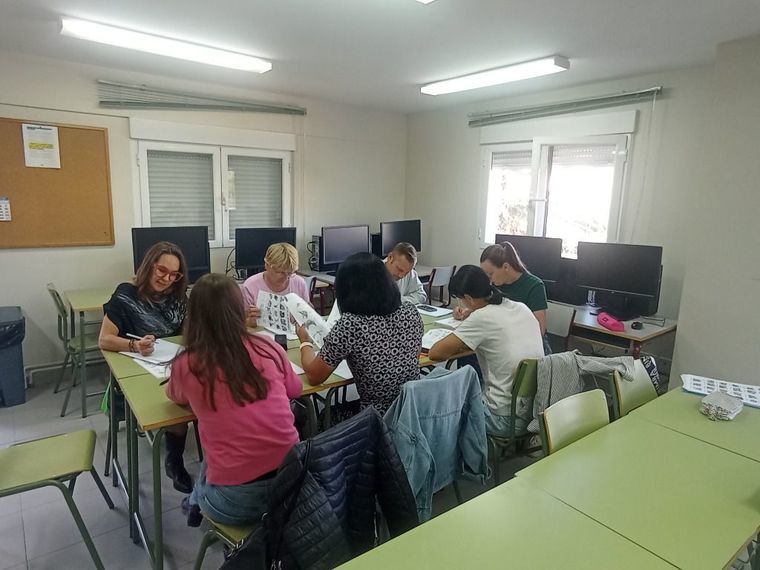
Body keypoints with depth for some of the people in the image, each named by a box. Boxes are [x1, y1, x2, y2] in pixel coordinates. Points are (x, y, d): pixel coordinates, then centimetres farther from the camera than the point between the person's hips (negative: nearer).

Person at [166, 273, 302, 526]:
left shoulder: (186, 366, -10)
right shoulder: (268, 349, -6)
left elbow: (176, 397, 15)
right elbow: (294, 389, 15)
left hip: (235, 503, -2)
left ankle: (196, 503, 51)